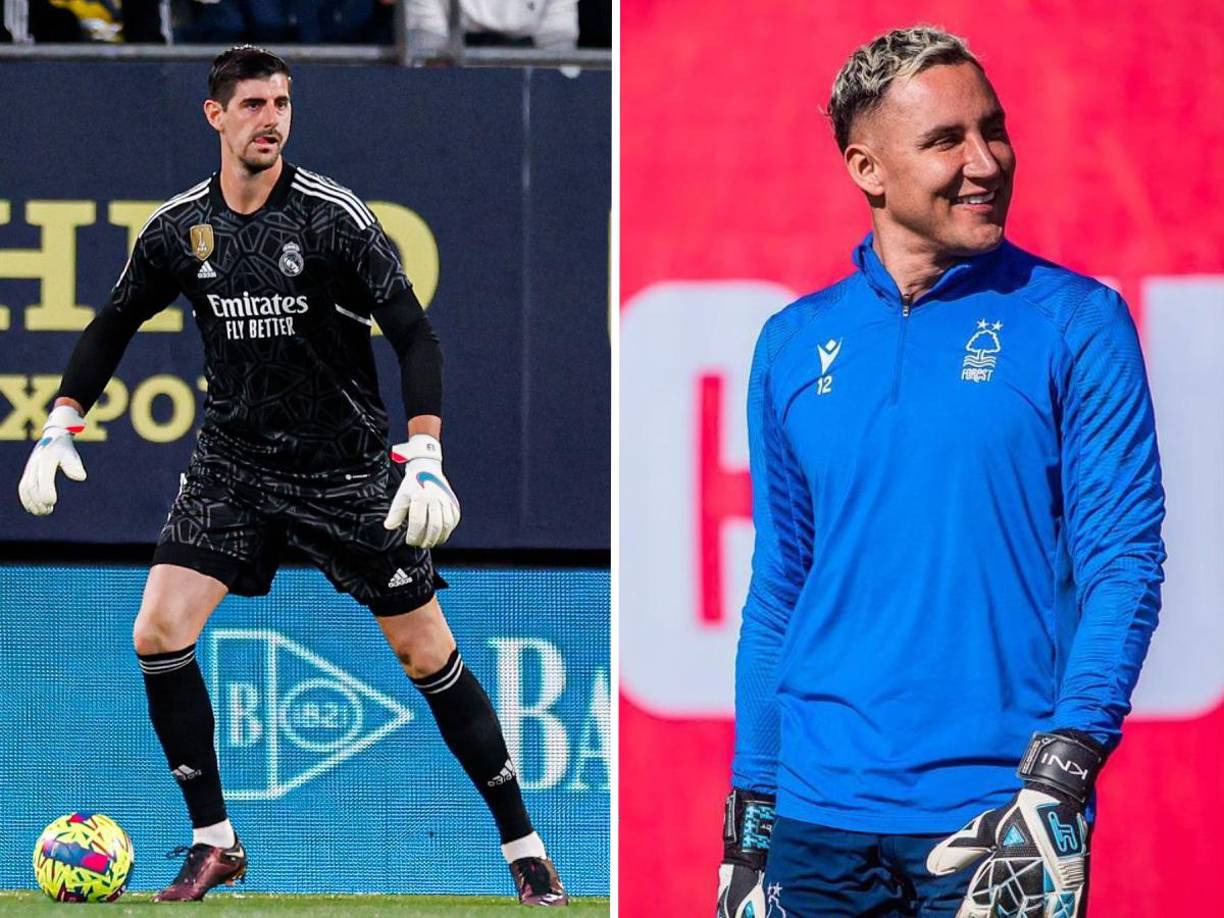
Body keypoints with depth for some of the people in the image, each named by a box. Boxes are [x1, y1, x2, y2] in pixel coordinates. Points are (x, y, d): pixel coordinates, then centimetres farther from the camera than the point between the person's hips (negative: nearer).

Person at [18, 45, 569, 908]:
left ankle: (524, 848, 11)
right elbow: (116, 321, 14)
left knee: (428, 654, -2)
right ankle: (215, 843, 3)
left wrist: (424, 458, -27)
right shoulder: (178, 228, -2)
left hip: (348, 464, -3)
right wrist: (60, 426, 5)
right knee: (159, 633, -12)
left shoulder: (332, 215, -14)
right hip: (235, 458, 3)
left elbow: (414, 334, -15)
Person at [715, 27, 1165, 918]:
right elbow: (777, 591, 15)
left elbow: (1125, 560, -6)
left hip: (996, 811, -3)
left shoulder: (1077, 324, 0)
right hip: (820, 814, 3)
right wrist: (749, 816, 11)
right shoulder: (795, 344, 10)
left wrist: (1060, 774, -18)